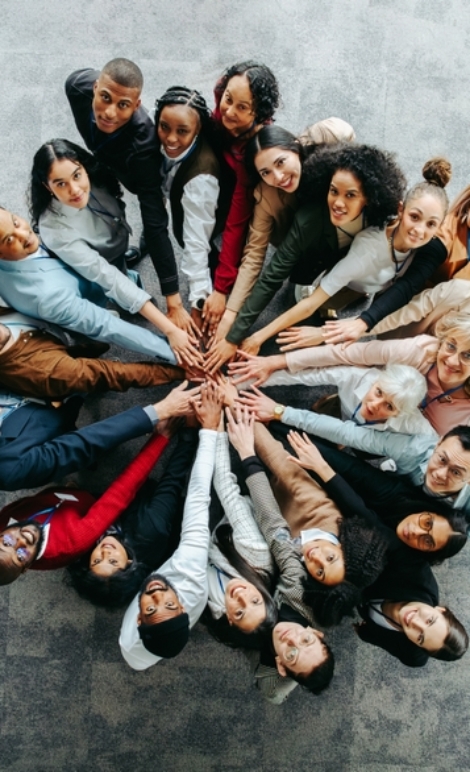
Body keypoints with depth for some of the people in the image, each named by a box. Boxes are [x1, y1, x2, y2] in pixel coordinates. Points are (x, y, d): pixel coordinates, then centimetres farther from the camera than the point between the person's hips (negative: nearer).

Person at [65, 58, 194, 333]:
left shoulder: (142, 142, -50)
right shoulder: (79, 85, -39)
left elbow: (156, 222, -52)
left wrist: (174, 301, -53)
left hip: (141, 171, -4)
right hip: (104, 157, 4)